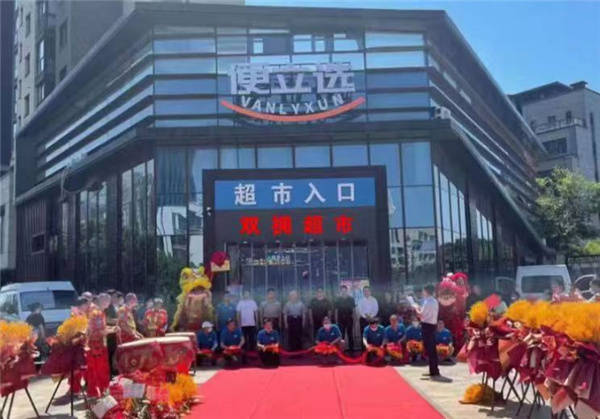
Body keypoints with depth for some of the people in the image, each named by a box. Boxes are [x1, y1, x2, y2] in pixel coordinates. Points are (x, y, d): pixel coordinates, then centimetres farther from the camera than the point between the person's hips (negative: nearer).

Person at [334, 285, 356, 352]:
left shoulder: (351, 299, 3)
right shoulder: (338, 299, 2)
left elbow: (353, 310, 6)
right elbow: (336, 310, 4)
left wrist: (354, 319, 2)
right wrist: (336, 320, 0)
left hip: (349, 319, 0)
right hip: (341, 319, 0)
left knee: (350, 334, 4)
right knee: (341, 334, 0)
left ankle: (351, 348, 11)